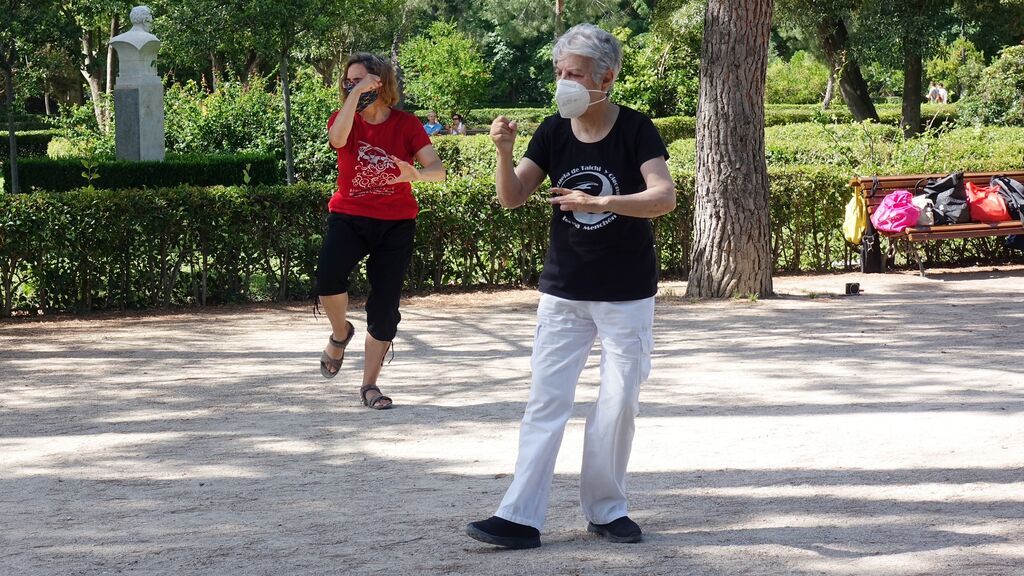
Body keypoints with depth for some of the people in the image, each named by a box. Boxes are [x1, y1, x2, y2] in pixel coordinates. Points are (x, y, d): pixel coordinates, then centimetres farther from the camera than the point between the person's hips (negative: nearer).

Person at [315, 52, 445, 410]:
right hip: (348, 217, 0)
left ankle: (369, 385, 15)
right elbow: (337, 139, -24)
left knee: (385, 306, 1)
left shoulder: (407, 125, -2)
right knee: (328, 278, -28)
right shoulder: (345, 118, 1)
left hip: (396, 224, 0)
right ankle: (341, 334, 3)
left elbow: (438, 169, -13)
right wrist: (356, 94, -29)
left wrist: (417, 174, -36)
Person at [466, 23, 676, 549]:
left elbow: (664, 197, -22)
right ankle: (520, 517, -4)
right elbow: (511, 197, -3)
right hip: (563, 293, 3)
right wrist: (505, 152, -22)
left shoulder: (636, 130, -11)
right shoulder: (553, 132, -1)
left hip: (628, 295, -2)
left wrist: (598, 201, -31)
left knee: (618, 403, 4)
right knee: (545, 401, -2)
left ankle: (606, 510, 18)